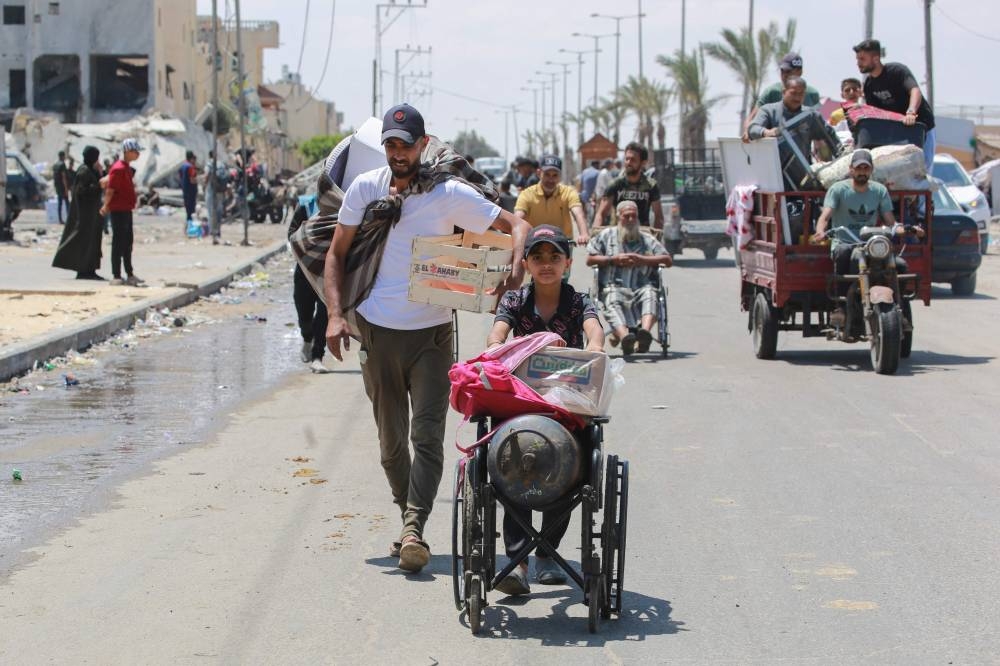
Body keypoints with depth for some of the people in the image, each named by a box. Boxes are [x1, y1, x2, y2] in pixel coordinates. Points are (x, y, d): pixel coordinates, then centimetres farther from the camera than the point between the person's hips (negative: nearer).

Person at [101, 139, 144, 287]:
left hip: (126, 210, 10)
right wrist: (106, 206, -19)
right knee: (119, 243, -5)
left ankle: (129, 275, 22)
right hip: (118, 211, -10)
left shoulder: (127, 168, 15)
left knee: (128, 242, 14)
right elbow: (110, 189, -20)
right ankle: (116, 276, -1)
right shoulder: (119, 168, -17)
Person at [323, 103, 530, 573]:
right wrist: (336, 313, -4)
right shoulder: (365, 189, 2)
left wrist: (516, 264, -22)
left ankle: (414, 529, -19)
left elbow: (517, 225, -1)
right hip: (376, 331, 2)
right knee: (390, 438, 10)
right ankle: (408, 521, 24)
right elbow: (337, 254, 9)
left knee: (427, 434, -13)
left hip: (431, 333, -2)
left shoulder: (450, 194, -4)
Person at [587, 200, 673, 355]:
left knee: (650, 294, -36)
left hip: (641, 288, 1)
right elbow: (590, 259, 15)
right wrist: (614, 259, 3)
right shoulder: (606, 235, 25)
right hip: (614, 287, -1)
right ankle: (624, 335, -64)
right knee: (613, 302, -37)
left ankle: (645, 330, -60)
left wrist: (642, 259, 3)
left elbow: (668, 260, 15)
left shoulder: (647, 240, 27)